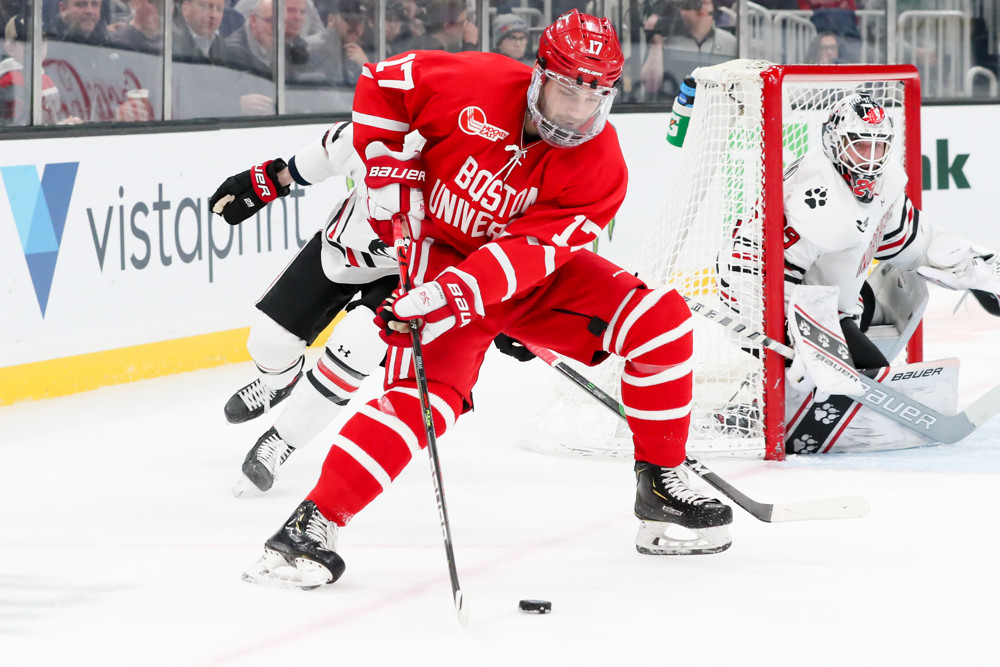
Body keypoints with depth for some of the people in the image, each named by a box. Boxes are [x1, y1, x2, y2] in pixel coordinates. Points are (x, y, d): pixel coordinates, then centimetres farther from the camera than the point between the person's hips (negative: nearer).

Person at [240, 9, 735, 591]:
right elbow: (382, 81, -4)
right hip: (440, 254, -3)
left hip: (537, 272, 3)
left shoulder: (600, 169, -18)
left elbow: (527, 252, -29)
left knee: (659, 319, -13)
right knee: (427, 393, -27)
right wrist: (389, 168, -11)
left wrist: (448, 298, -41)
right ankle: (315, 520, -27)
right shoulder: (478, 84, -20)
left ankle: (661, 481, 1)